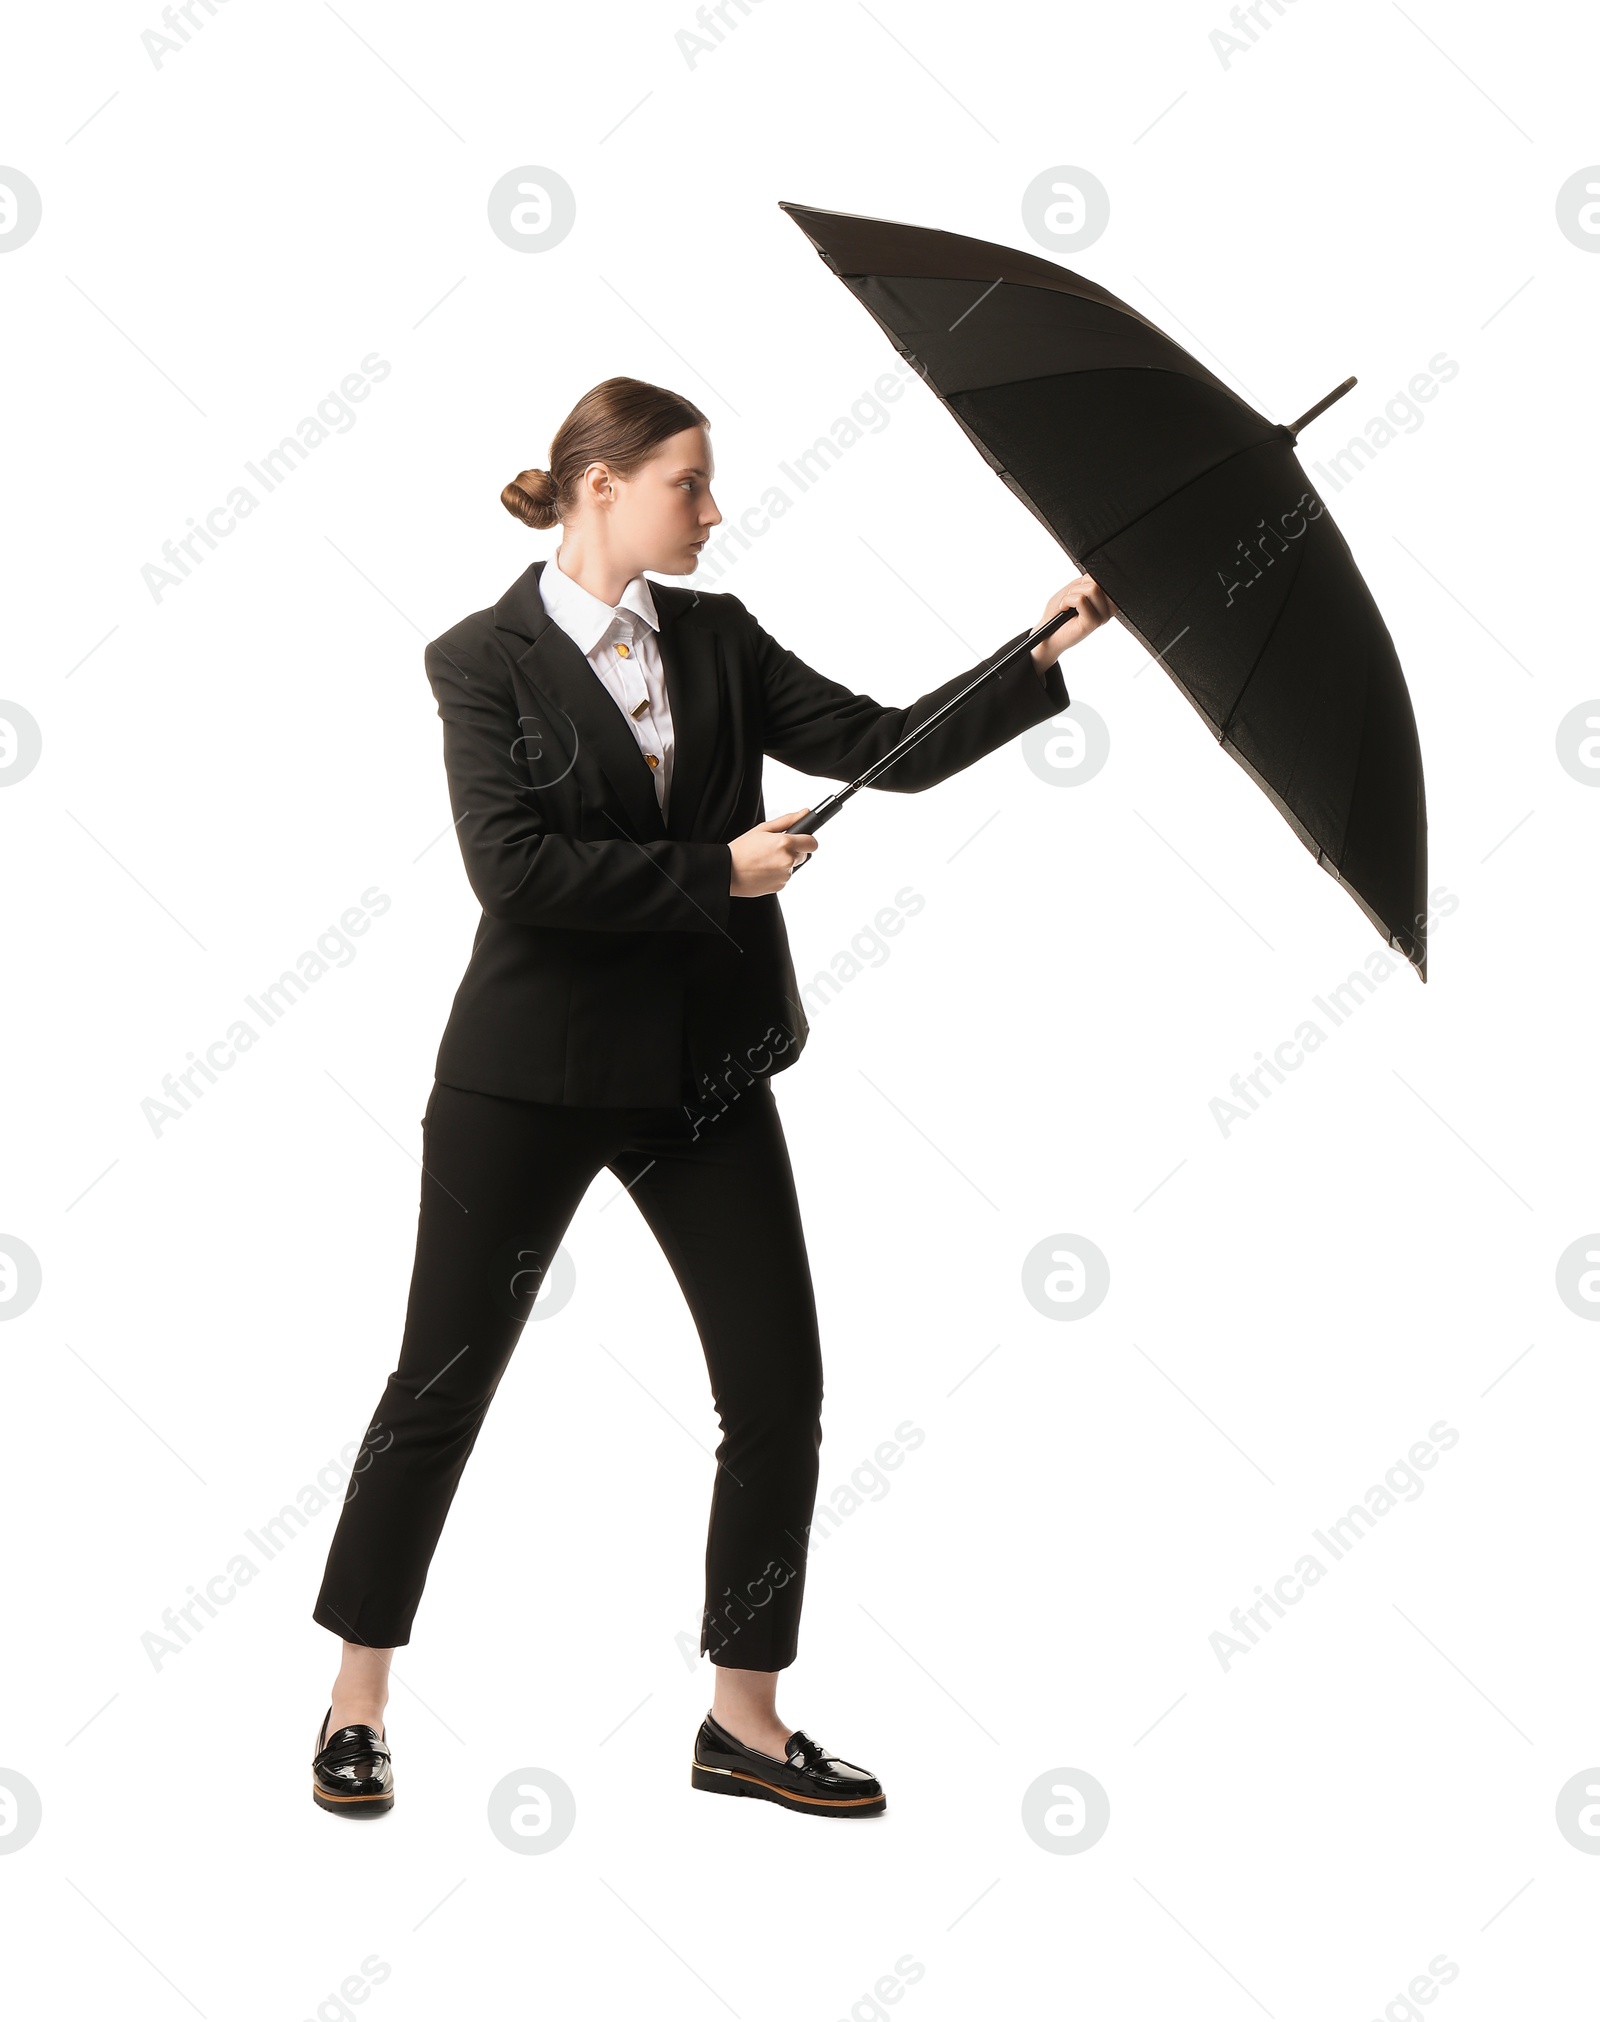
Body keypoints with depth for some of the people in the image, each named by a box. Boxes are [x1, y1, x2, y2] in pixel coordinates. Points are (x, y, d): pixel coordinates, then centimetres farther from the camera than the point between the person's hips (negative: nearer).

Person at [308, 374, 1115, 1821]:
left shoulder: (717, 639, 8)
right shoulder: (487, 659, -6)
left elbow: (889, 748, 3)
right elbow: (515, 868, -18)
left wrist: (1049, 657, -6)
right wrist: (720, 871, -18)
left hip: (705, 1073, 5)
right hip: (531, 1076, -5)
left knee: (780, 1392, 3)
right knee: (443, 1382, 4)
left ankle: (746, 1718, 18)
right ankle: (359, 1696, 22)